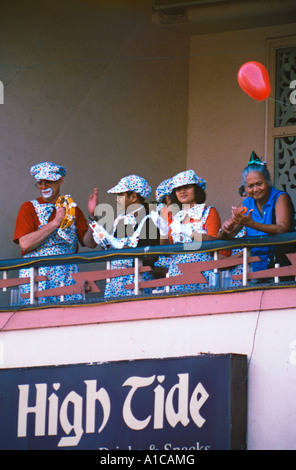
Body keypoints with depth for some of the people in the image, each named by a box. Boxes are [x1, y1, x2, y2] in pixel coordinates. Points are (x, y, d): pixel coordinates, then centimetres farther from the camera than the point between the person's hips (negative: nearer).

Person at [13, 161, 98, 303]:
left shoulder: (73, 210, 14)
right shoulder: (29, 208, 5)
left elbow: (90, 243, 8)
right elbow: (25, 244, -9)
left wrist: (93, 216, -6)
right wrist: (56, 222, -12)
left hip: (67, 279, 2)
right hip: (36, 275, -2)